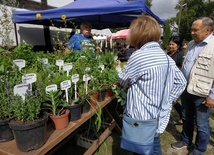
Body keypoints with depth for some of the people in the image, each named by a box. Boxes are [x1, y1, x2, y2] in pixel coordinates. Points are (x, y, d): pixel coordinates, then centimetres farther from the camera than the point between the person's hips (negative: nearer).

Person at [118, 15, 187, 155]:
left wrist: (121, 71, 14)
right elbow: (181, 82, 9)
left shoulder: (138, 56, -21)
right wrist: (166, 101, 10)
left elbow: (123, 81, -7)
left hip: (141, 119, -6)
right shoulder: (167, 58, 1)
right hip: (159, 118, 7)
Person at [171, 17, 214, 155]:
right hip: (186, 90, 7)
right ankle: (186, 141, 44)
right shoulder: (191, 44, 7)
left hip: (202, 94, -7)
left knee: (201, 125, 11)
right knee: (186, 118, 22)